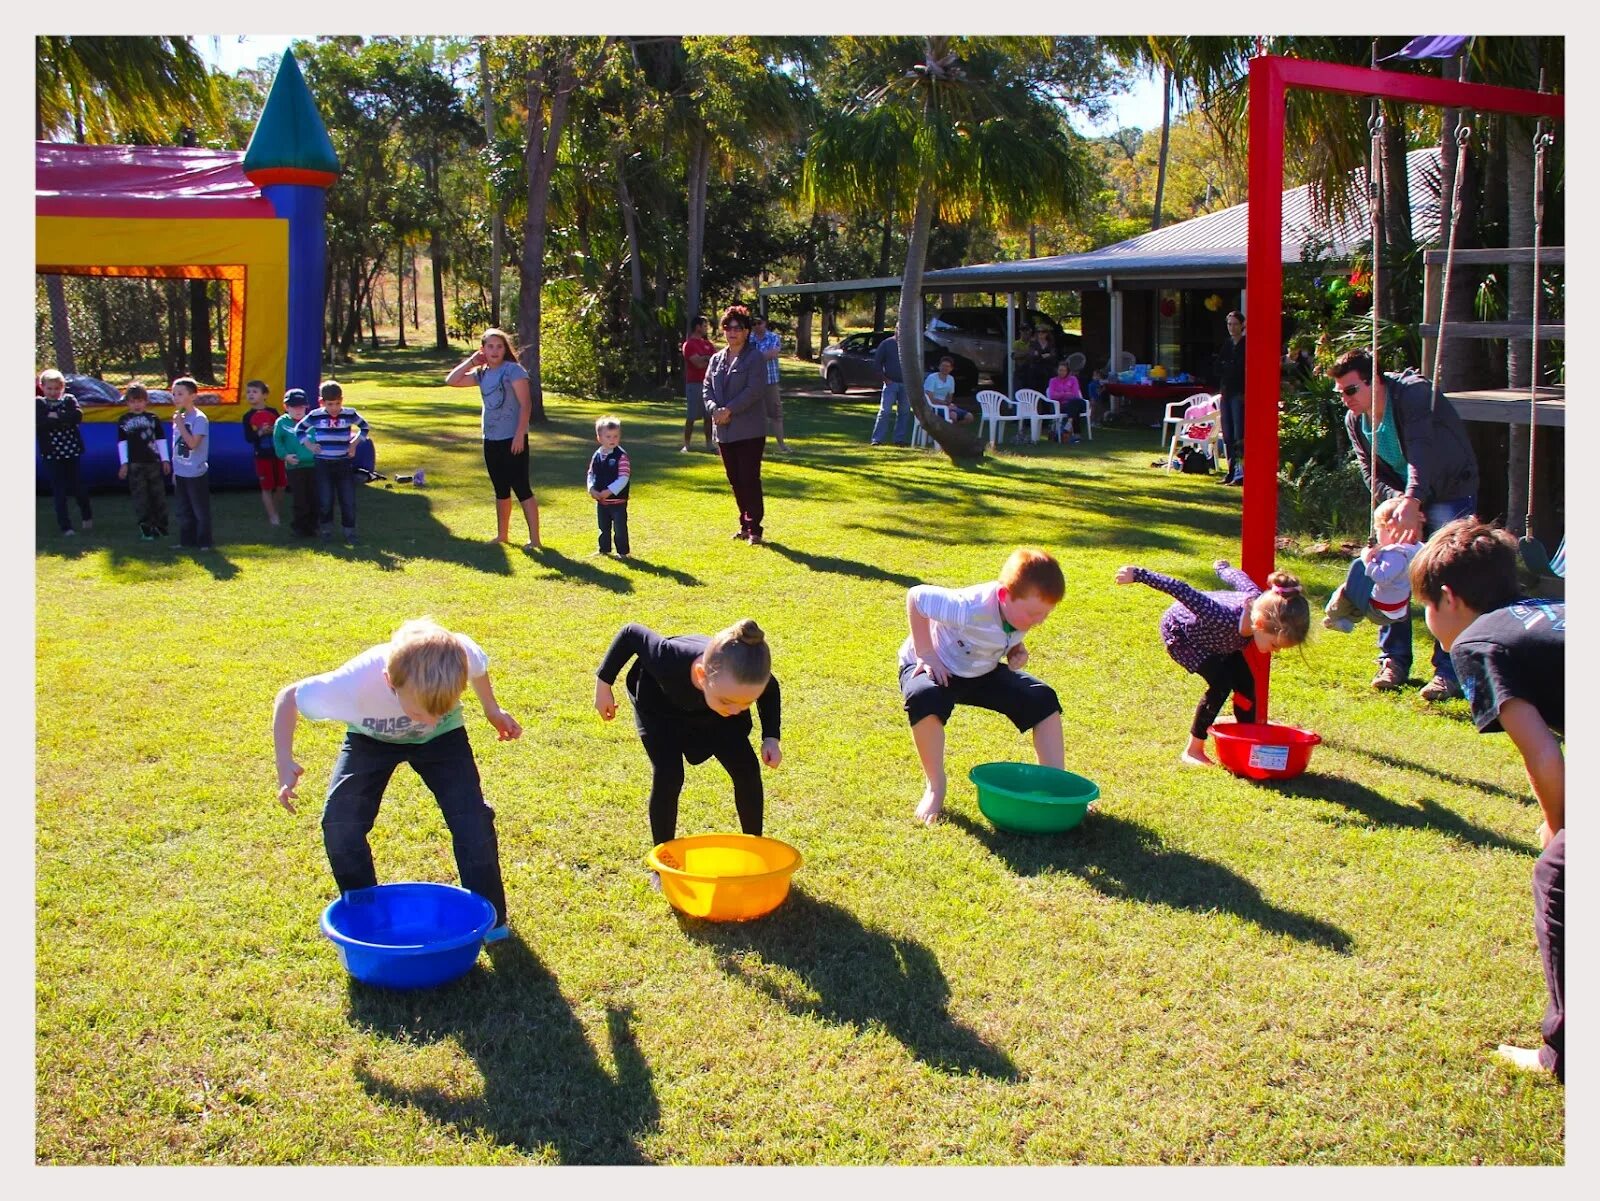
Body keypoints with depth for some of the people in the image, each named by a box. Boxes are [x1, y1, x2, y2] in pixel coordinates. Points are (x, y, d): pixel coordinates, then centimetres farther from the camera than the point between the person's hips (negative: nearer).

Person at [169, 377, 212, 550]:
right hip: (180, 473, 8)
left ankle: (204, 542, 9)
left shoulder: (199, 418, -14)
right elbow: (176, 445, 15)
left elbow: (193, 443, -24)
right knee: (183, 510, 14)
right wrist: (175, 470, 17)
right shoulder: (178, 417, 9)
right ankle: (186, 541, 23)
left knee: (201, 510, 2)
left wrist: (180, 424, -20)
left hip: (196, 474, -8)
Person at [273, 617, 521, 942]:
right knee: (340, 824, -15)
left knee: (472, 818, -13)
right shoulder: (354, 684, -44)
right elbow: (288, 697, -22)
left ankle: (490, 917, 8)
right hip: (371, 737, 0)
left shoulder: (462, 656, -41)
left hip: (442, 737, 0)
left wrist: (492, 710, 3)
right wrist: (285, 762, -30)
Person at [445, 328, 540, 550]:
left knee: (522, 488, -7)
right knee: (500, 490, 16)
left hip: (512, 440, -7)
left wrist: (519, 435, -21)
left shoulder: (513, 370, -10)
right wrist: (471, 361, 6)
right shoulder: (482, 373, 10)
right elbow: (452, 380, 11)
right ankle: (502, 534, 27)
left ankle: (534, 539, -4)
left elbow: (525, 404, -15)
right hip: (491, 440, 7)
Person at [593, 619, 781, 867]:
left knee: (747, 770, -6)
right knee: (667, 777, -16)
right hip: (660, 704, -2)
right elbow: (631, 633, -27)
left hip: (709, 705, 3)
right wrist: (603, 684, -16)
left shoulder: (745, 680, -39)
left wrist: (771, 737, -24)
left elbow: (771, 691, -12)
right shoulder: (670, 662, -48)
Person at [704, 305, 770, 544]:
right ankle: (745, 524, 21)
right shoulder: (716, 359, 14)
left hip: (749, 431, -6)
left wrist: (729, 410, -18)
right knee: (735, 480, 11)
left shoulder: (755, 358, -6)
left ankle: (754, 528, -3)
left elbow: (754, 391, -15)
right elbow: (708, 388, 10)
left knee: (750, 479, -7)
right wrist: (715, 409, -9)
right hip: (723, 430, 6)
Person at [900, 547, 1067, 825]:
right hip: (934, 667, -7)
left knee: (1044, 700, -7)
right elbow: (915, 596, -29)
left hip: (982, 672, 7)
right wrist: (925, 654, -25)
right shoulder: (972, 609, -40)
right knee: (925, 698, -41)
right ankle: (934, 788, -22)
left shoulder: (1024, 608, -17)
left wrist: (1016, 650, -15)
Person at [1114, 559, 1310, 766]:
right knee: (1221, 683, -20)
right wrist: (1139, 575, -39)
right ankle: (1193, 751, -8)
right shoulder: (1225, 618, -47)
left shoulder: (1260, 603, -28)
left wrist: (1222, 567, 14)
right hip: (1179, 632, -7)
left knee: (1245, 682, -2)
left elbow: (1239, 577, -8)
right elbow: (1181, 590, -44)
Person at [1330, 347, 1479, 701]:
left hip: (1450, 493, -6)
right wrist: (1398, 500, -28)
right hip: (1403, 497, 6)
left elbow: (1422, 451, -41)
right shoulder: (1354, 420, -5)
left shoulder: (1414, 393, -26)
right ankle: (1394, 661, 11)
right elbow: (1371, 474, -6)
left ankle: (1449, 672, -8)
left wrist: (1412, 501, -56)